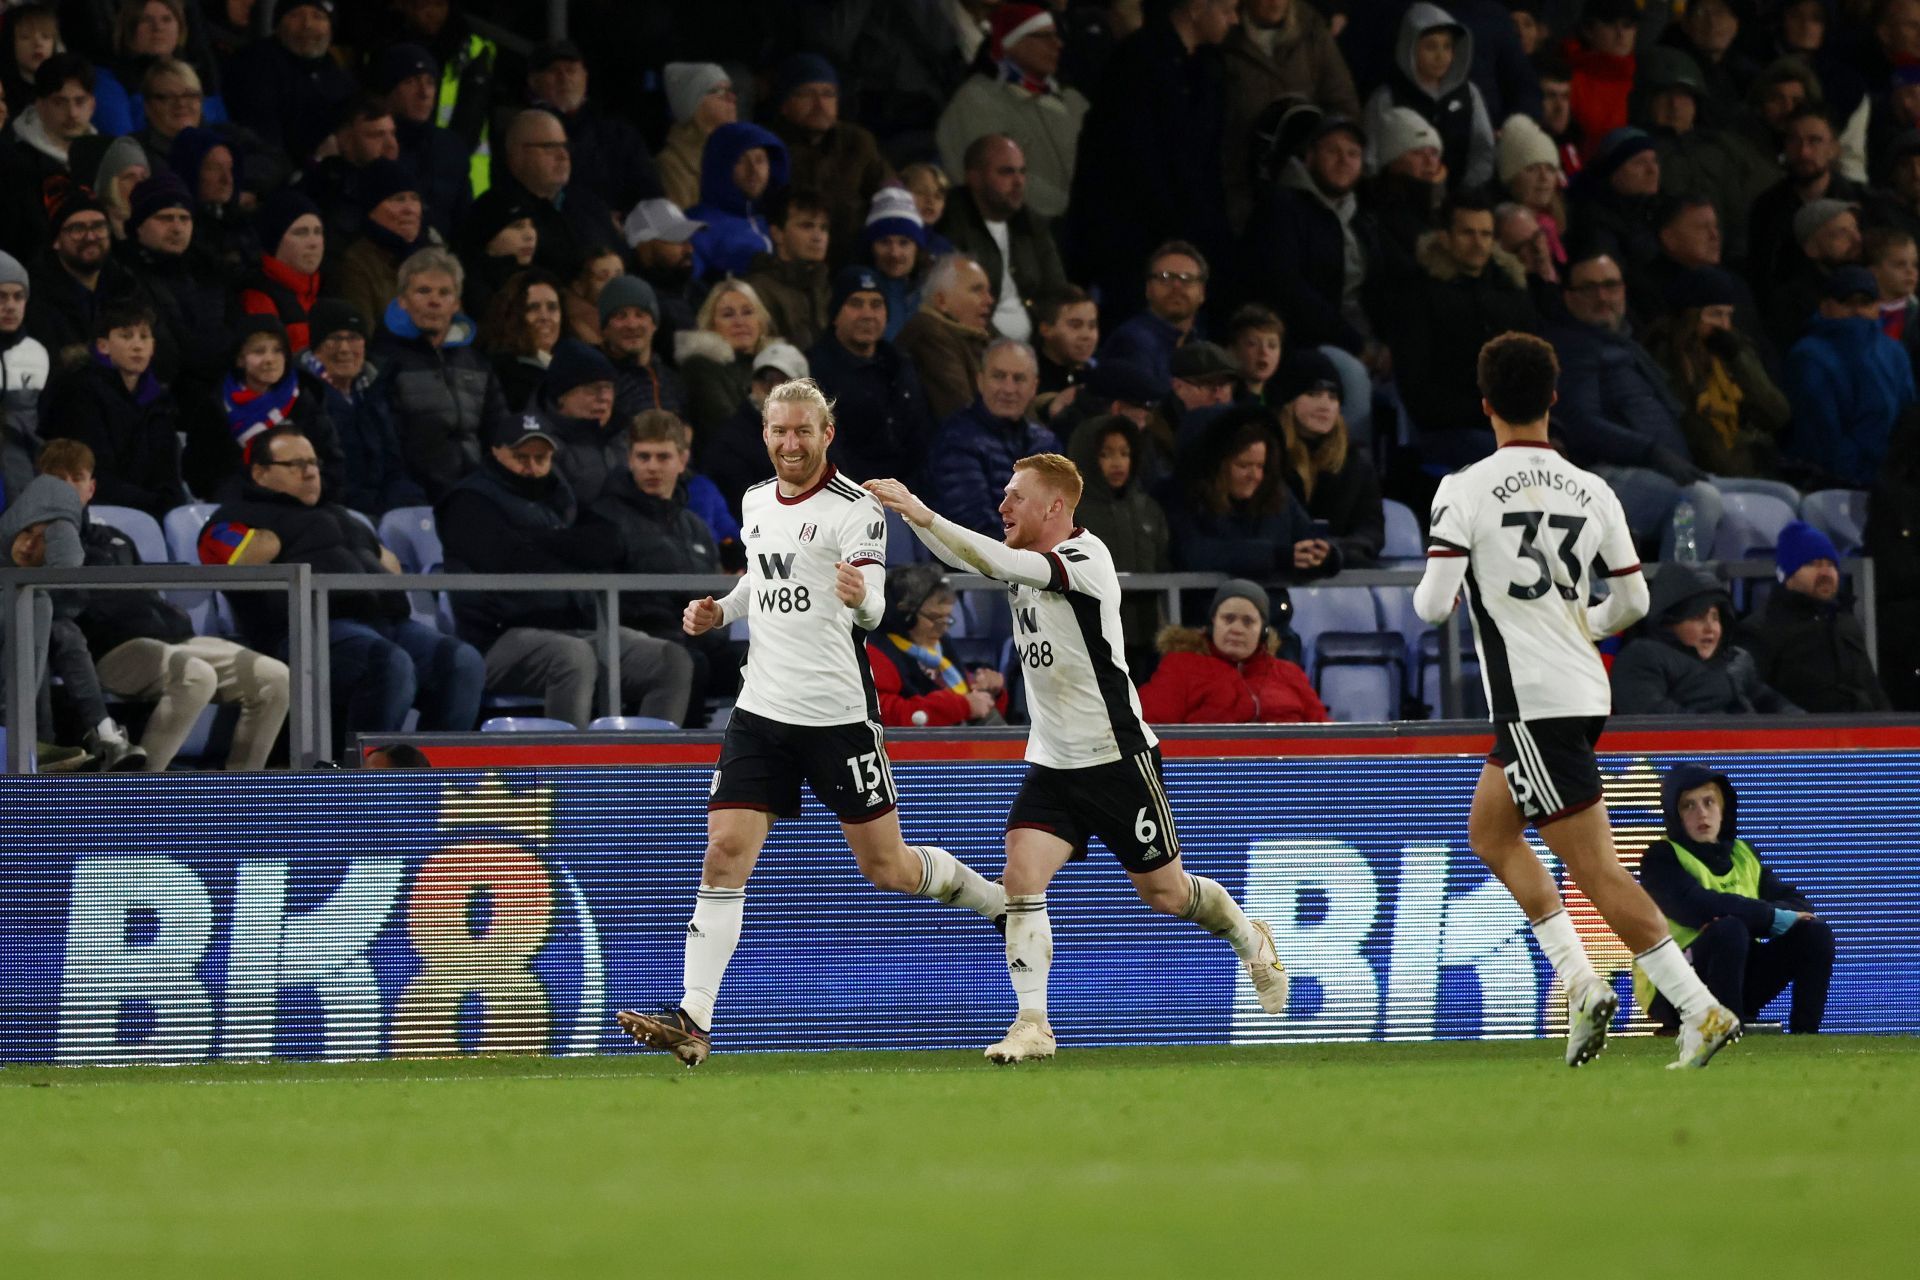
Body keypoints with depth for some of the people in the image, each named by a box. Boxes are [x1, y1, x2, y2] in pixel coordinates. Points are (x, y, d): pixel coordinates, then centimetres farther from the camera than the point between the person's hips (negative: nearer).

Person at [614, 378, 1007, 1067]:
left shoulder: (854, 508, -11)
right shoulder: (756, 502, 9)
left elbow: (872, 610, -22)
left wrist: (860, 596, -45)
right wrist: (719, 611, 9)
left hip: (838, 714, -5)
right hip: (762, 707, 5)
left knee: (887, 866, 4)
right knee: (724, 855, -9)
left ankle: (1000, 901, 33)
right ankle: (693, 1021, -12)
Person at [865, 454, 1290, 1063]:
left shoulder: (1087, 557, -19)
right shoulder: (1027, 560, 5)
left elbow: (999, 562, -33)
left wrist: (921, 514, -40)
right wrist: (908, 512, -21)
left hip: (1117, 756, -6)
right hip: (1052, 762, 6)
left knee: (1165, 892, 7)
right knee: (1021, 876, -15)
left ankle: (1251, 940, 37)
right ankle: (1032, 1025, -14)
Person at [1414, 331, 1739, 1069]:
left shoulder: (1464, 490, -10)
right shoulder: (1592, 492, 6)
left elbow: (1433, 606, -14)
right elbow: (1631, 601, 12)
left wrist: (1430, 594, 10)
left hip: (1532, 701, -7)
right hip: (1584, 688, 7)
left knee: (1596, 869, -6)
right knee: (1489, 831, 22)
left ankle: (1702, 1010, -11)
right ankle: (1578, 979, 11)